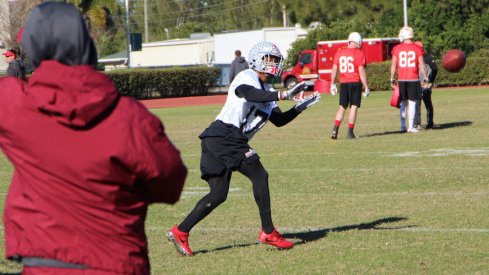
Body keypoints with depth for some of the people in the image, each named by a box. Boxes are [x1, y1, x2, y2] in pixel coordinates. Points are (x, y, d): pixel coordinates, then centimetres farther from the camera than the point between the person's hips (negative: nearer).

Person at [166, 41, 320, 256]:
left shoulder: (266, 91, 25)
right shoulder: (247, 77, -4)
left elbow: (279, 120, 24)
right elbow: (250, 95, -27)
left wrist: (301, 107, 12)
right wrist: (282, 95, -34)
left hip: (214, 141, 10)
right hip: (224, 135, -10)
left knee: (218, 194, 8)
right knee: (259, 175, -7)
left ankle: (180, 232, 8)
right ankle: (268, 232, -4)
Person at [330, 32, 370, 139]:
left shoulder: (339, 53, 5)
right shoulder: (359, 54, -9)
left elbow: (334, 70, 7)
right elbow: (361, 72, -10)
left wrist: (333, 84, 15)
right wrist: (366, 87, -6)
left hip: (343, 83, 4)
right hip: (355, 82, -4)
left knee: (342, 107, 12)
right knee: (354, 107, 1)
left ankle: (335, 129, 0)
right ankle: (350, 132, 0)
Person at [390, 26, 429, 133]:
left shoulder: (397, 49, -1)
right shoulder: (417, 49, -4)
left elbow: (393, 65, 2)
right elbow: (421, 65, -1)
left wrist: (392, 79, 10)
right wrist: (425, 78, 8)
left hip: (402, 80, 2)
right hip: (413, 79, -2)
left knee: (403, 102, 12)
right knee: (412, 102, 2)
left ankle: (403, 126, 10)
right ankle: (411, 126, -2)